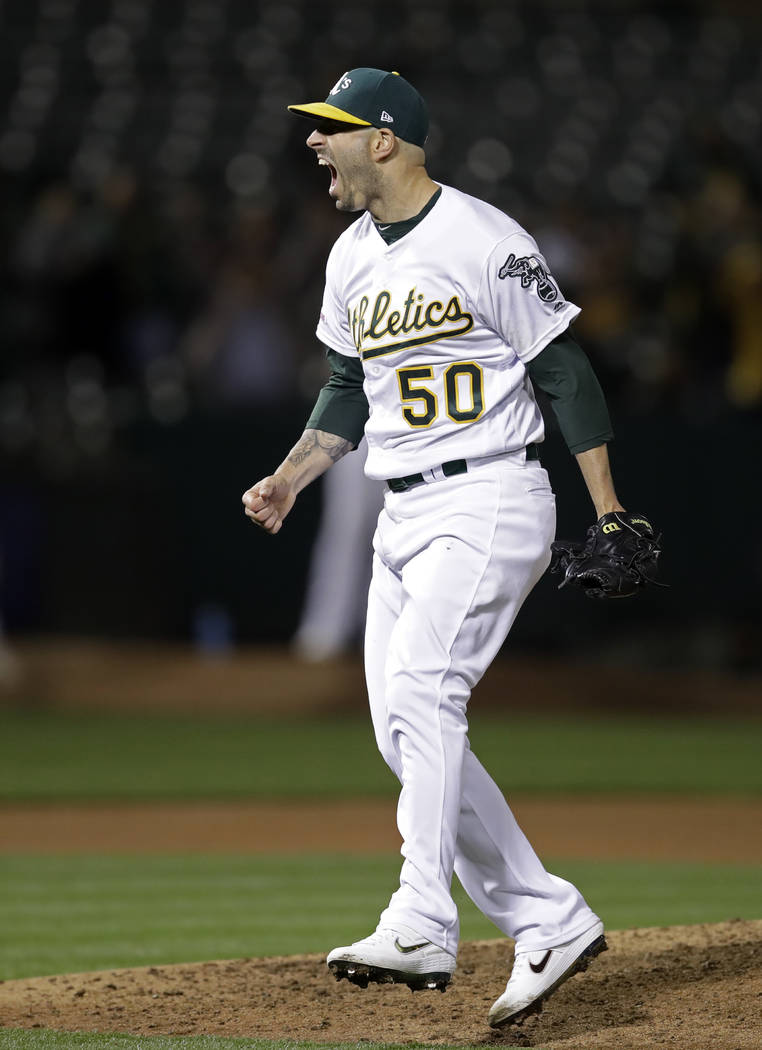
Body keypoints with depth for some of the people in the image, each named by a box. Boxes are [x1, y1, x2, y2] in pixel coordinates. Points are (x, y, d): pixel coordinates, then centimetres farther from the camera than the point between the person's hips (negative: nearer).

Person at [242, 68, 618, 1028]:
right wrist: (290, 478, 8)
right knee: (405, 735, 4)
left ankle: (420, 928, -32)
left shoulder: (485, 241, -12)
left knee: (420, 690, -25)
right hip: (402, 516, 9)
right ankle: (552, 922, 11)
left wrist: (609, 511, -11)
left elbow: (563, 371, -9)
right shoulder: (352, 257, 12)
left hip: (490, 501, -9)